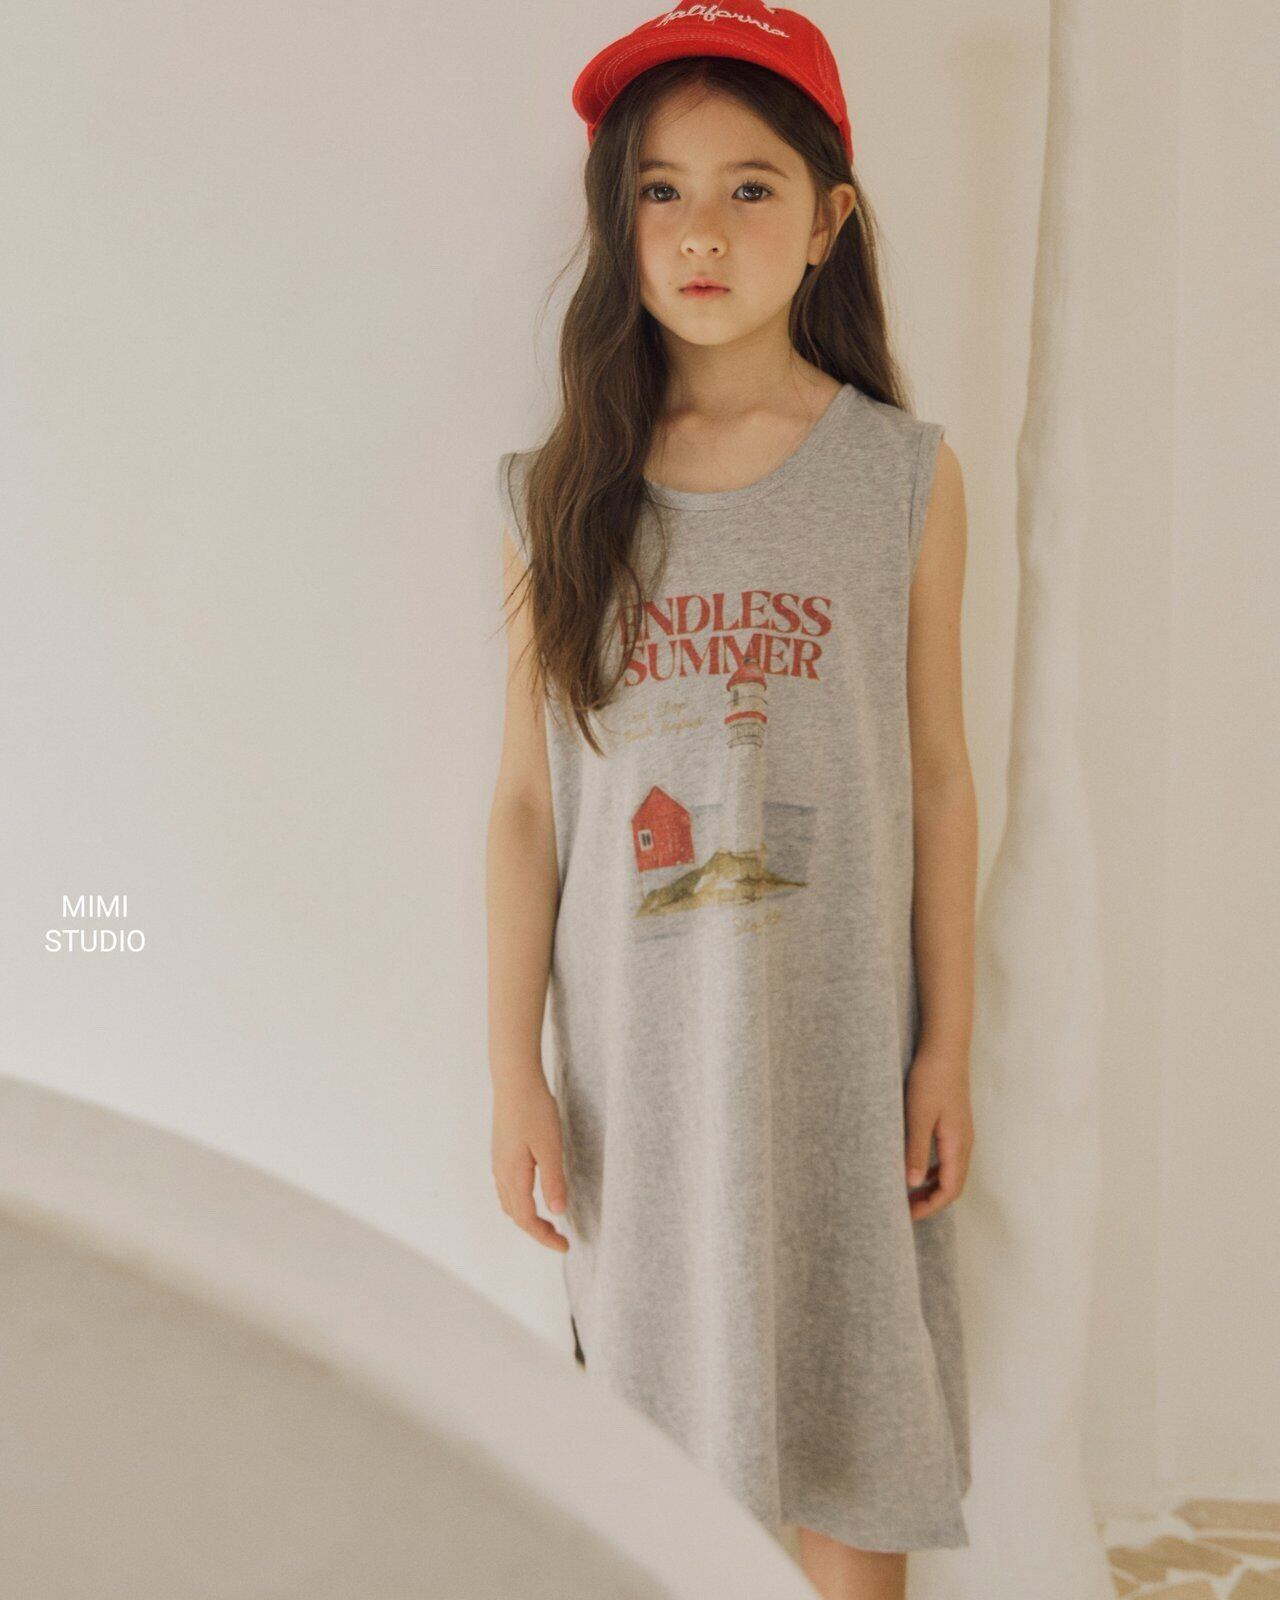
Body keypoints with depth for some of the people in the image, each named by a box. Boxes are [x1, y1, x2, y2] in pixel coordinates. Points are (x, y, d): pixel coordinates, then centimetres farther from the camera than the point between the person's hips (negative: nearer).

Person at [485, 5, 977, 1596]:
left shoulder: (904, 478, -1)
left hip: (835, 1037, 0)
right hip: (632, 1044, 1)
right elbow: (526, 798, 0)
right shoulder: (562, 492, 0)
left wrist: (947, 1046, 1)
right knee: (657, 1413, 10)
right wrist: (514, 1069, 0)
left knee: (840, 1411, 10)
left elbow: (936, 779, 2)